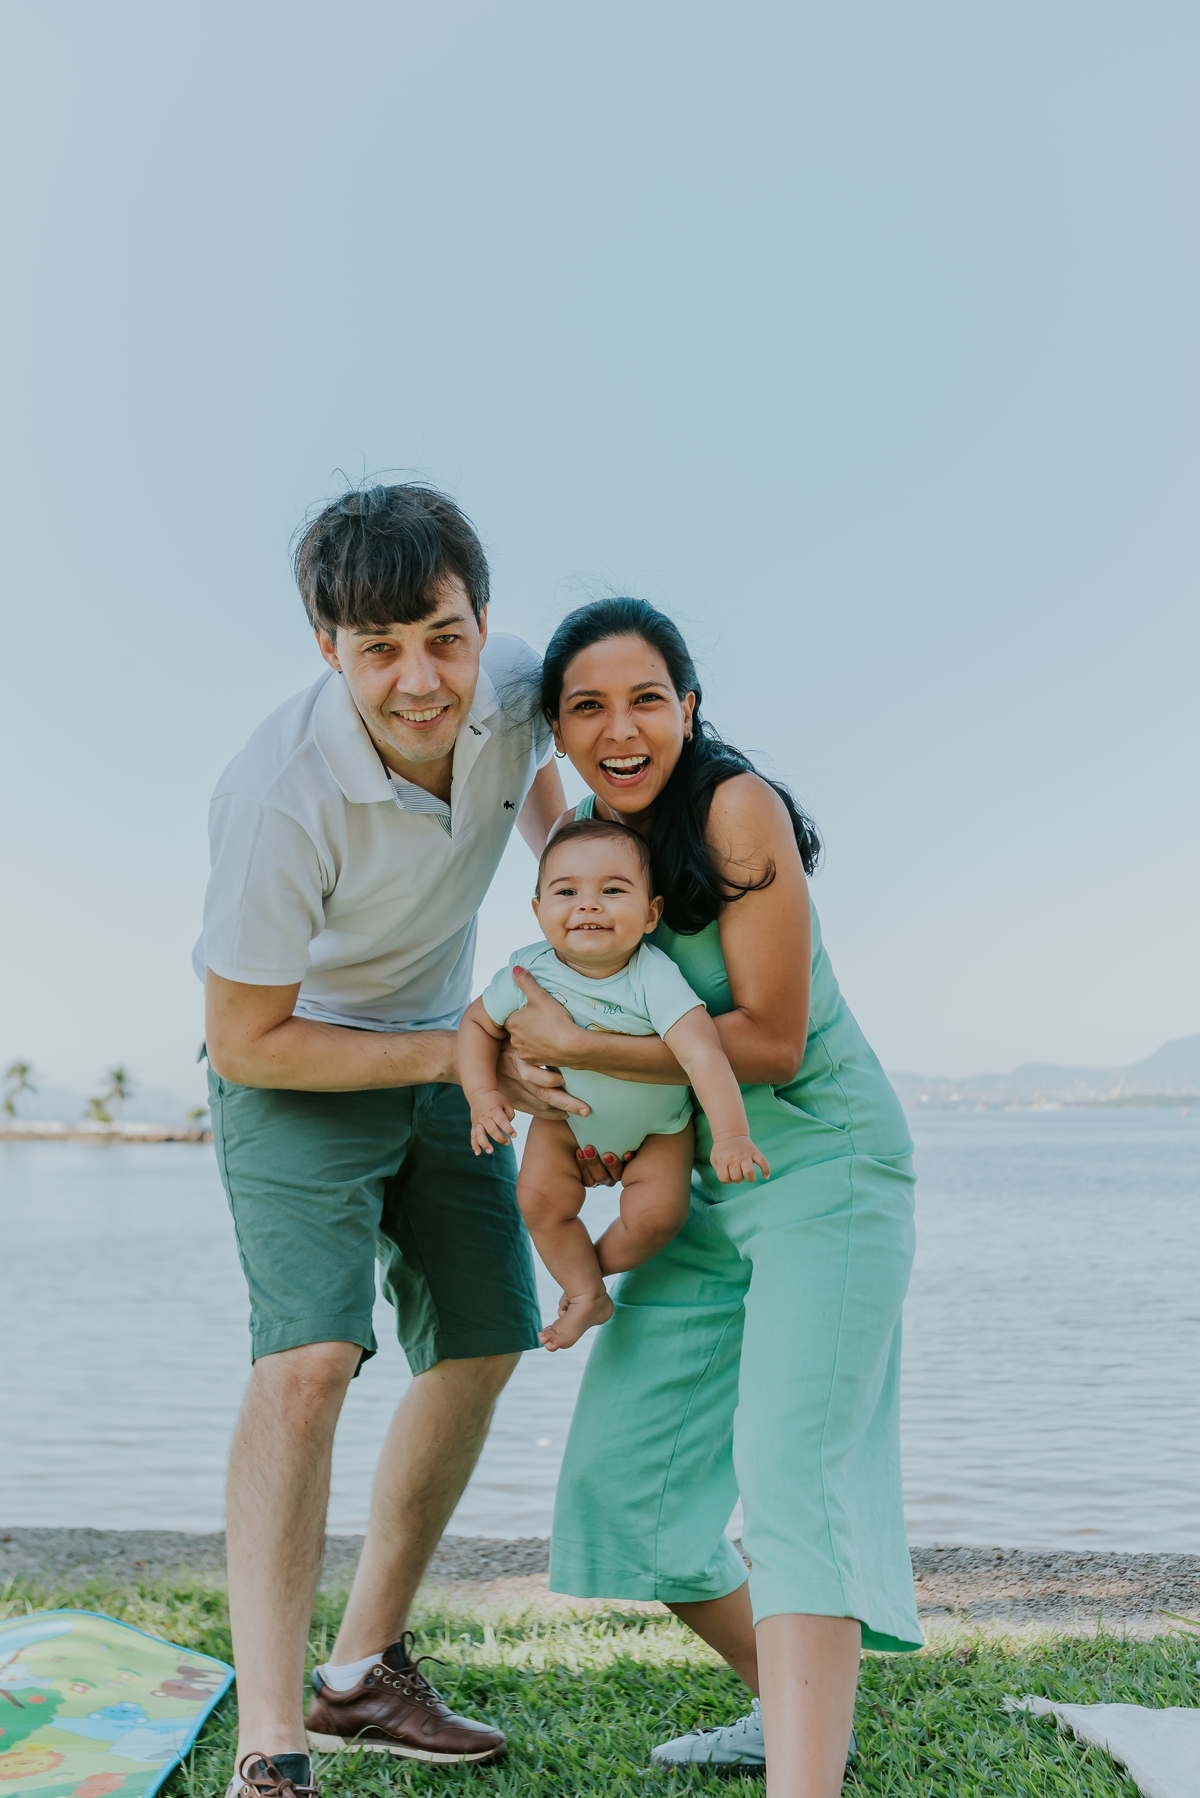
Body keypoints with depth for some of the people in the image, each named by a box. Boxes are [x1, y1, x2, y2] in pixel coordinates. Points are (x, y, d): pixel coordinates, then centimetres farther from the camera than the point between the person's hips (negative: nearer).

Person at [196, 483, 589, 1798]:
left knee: (483, 1346, 11)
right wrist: (467, 1058, -25)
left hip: (444, 1048, 7)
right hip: (296, 1065, -6)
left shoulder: (513, 688, -18)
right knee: (309, 1355, -24)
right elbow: (246, 1043, -25)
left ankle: (364, 1673, 26)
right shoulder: (281, 798, -35)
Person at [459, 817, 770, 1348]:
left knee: (657, 1212, -15)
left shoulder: (654, 980, -36)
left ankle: (599, 1262, 16)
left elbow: (702, 1051, -46)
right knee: (540, 1200, -11)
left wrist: (731, 1135, -58)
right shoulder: (529, 974, -24)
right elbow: (478, 1022, -6)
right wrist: (482, 1095, -21)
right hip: (566, 1115, 2)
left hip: (656, 1126, -2)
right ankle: (587, 1295, 9)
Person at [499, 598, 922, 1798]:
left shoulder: (738, 809, -16)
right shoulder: (584, 836, 6)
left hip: (826, 1163, -8)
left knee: (786, 1470, -22)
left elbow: (771, 1040, -18)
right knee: (616, 1478, 7)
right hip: (705, 1191, 8)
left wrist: (576, 1048, -17)